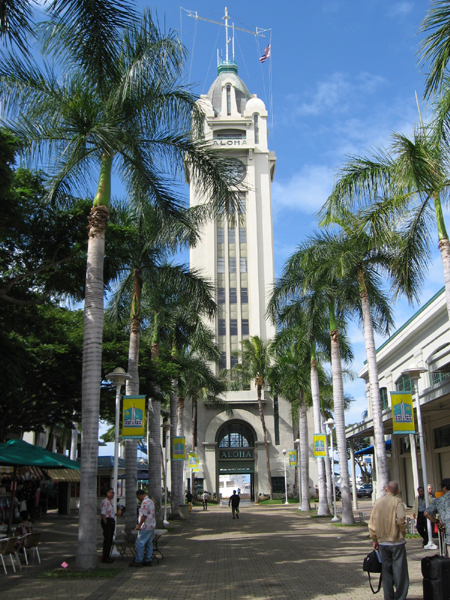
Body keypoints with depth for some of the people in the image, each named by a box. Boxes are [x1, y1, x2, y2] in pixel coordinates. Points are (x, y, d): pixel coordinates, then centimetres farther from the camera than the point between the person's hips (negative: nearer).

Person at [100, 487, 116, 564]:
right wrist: (106, 523, -20)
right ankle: (105, 558, -4)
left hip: (111, 522, 10)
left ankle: (107, 556, 20)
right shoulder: (104, 502, -14)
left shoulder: (110, 502, 18)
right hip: (107, 521, -10)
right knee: (107, 540, -8)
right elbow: (103, 514, -19)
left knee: (110, 540, 12)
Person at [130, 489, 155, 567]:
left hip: (146, 527, -10)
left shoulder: (144, 502, -16)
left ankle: (138, 561, -2)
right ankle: (148, 561, 14)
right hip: (152, 526, 10)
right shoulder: (150, 501, 16)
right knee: (149, 543, 11)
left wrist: (139, 525, -17)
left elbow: (144, 515, -22)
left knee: (139, 543, -4)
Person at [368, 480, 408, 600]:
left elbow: (372, 523, 6)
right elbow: (400, 519, -22)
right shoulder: (397, 501, -9)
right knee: (400, 571, 3)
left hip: (382, 542, 4)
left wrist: (374, 539, 14)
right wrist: (403, 531, -3)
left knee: (386, 571, 12)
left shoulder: (378, 502, 5)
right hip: (397, 541, -4)